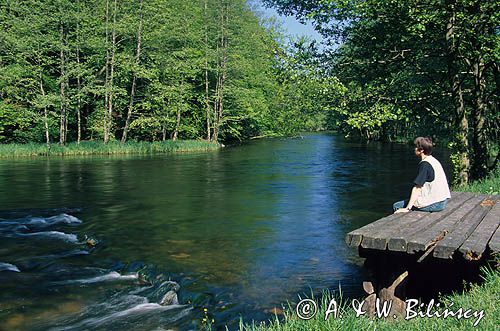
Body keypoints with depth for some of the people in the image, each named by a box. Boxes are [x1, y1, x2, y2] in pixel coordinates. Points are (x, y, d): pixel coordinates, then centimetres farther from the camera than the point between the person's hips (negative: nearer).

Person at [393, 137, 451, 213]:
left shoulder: (425, 164, -14)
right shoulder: (434, 160, 13)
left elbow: (417, 188, -19)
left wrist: (407, 208, -20)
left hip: (434, 204, -10)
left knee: (396, 206, -2)